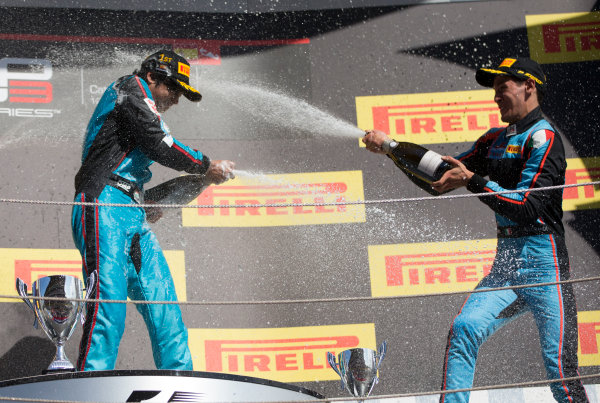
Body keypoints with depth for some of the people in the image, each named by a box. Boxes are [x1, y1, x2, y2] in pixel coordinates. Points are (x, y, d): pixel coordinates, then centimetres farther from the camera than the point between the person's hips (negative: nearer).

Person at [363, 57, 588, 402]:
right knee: (464, 329, -14)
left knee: (560, 372, -10)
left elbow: (526, 207, -17)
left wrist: (472, 181, -17)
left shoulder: (543, 137, -7)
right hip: (506, 265, 7)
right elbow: (443, 179, 21)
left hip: (544, 265, -7)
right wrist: (391, 147, 14)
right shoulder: (496, 139, 18)